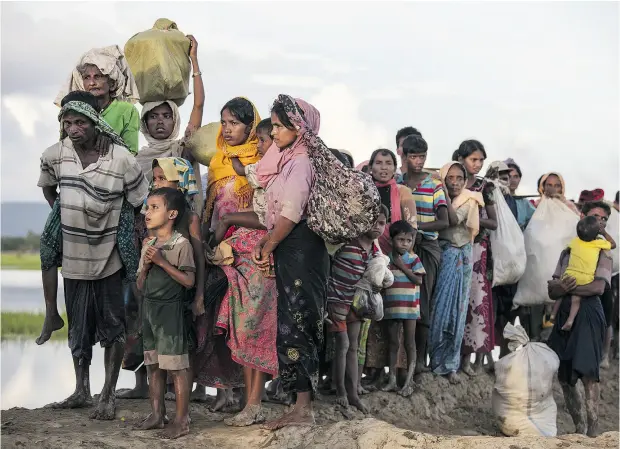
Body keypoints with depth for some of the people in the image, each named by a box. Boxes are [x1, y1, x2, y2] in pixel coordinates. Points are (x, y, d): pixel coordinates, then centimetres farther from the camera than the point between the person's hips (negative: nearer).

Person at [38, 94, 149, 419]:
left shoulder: (122, 160, -16)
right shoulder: (55, 155, -5)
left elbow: (143, 205, -7)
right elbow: (48, 188, 17)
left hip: (108, 258, -3)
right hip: (73, 257, 4)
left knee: (111, 328, 3)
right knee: (78, 329, 14)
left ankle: (108, 395, 13)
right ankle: (81, 392, 28)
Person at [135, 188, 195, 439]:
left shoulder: (181, 244, -11)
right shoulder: (148, 246, 10)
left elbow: (189, 281, -17)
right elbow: (140, 287, 12)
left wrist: (162, 262, -20)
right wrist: (146, 266, -7)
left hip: (171, 310, -8)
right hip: (149, 309, 8)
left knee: (176, 367, -4)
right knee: (153, 365, 13)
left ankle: (182, 420, 1)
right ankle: (156, 415, 22)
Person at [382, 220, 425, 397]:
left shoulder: (413, 259, -4)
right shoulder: (386, 259, 2)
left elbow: (419, 280, -11)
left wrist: (402, 267, -14)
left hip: (409, 306, -3)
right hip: (391, 307, 3)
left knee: (409, 343, 1)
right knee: (393, 342, 9)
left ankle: (409, 381, 4)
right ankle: (392, 379, 15)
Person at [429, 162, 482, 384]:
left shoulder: (469, 200, 4)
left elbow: (454, 219, -14)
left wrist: (444, 192, -14)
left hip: (461, 258, 0)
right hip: (442, 255, 0)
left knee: (457, 309, 1)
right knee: (438, 307, -4)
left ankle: (450, 364, 7)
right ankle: (437, 360, 7)